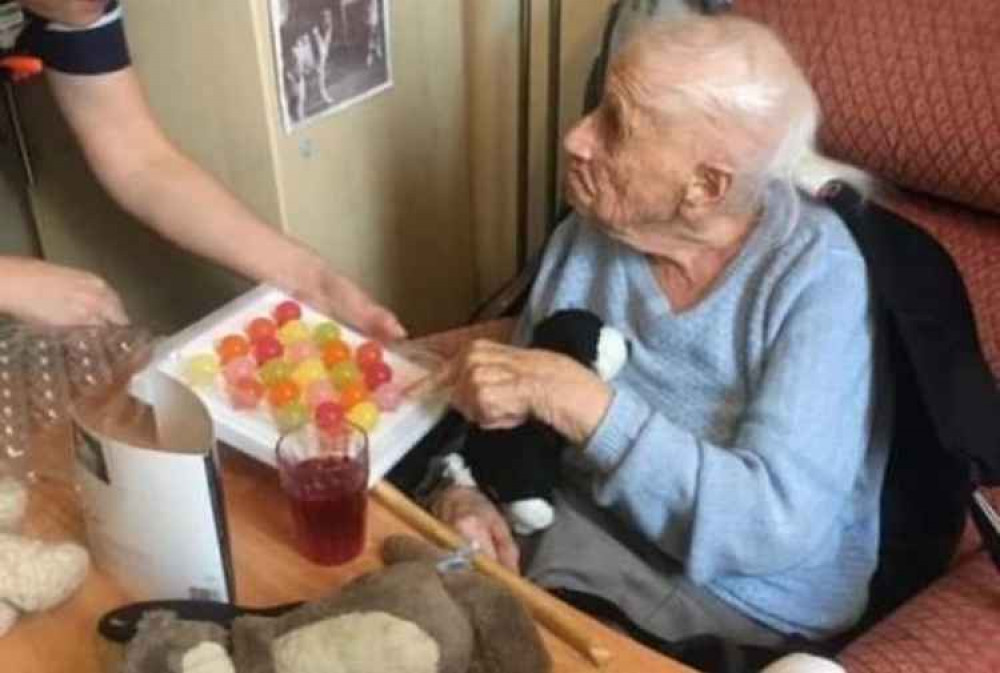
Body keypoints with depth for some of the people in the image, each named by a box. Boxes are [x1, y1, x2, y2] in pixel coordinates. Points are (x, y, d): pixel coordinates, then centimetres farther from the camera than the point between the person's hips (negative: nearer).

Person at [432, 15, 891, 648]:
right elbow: (506, 401, 3)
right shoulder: (589, 232, -2)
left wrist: (572, 396, -30)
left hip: (737, 600, -5)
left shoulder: (815, 275, -18)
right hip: (570, 524, 5)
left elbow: (778, 525, -26)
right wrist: (461, 495, -18)